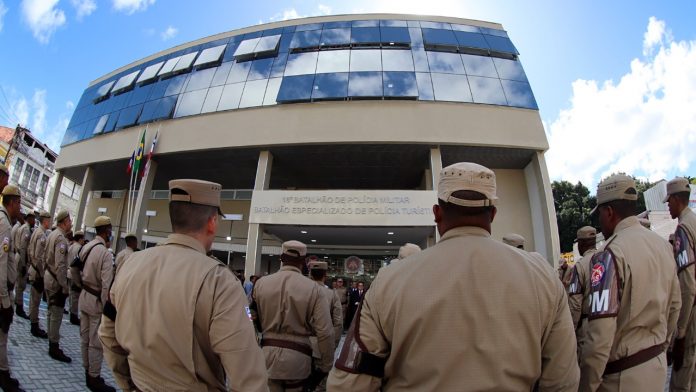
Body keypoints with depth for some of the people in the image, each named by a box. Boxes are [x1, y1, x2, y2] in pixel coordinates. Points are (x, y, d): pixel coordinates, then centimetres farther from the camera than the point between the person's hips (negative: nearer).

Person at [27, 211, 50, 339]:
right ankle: (35, 327, 5)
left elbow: (31, 250, 14)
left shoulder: (36, 231, 8)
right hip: (38, 270, -10)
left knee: (34, 298, 24)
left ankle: (32, 317, 39)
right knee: (36, 299, -2)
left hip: (34, 268, 10)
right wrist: (41, 274, -17)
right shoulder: (42, 235, -21)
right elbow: (39, 257, -23)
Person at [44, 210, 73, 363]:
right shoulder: (61, 238, -21)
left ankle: (52, 342, 33)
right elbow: (60, 265, -25)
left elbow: (47, 257, 13)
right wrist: (64, 286, -21)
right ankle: (54, 348, 7)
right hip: (56, 280, -10)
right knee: (56, 315, -2)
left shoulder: (52, 234, 8)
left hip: (49, 276, 10)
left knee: (52, 311, 20)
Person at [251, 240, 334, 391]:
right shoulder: (313, 288, -10)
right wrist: (325, 366, -1)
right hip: (298, 356, -1)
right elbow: (325, 332, -11)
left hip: (267, 353, 2)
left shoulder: (261, 283, -4)